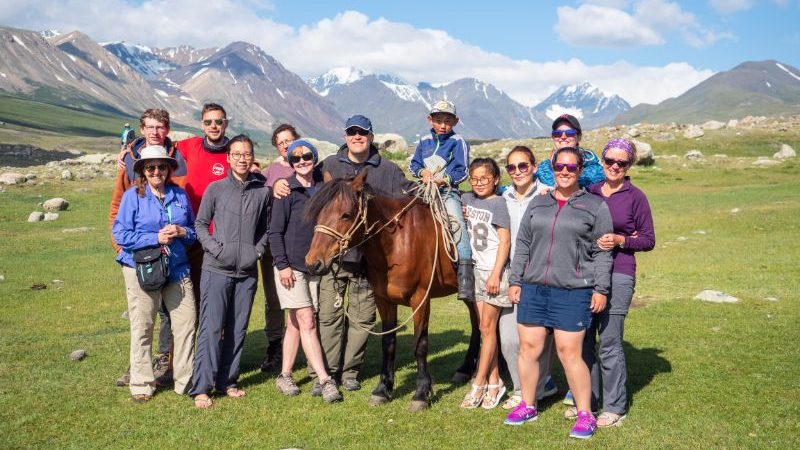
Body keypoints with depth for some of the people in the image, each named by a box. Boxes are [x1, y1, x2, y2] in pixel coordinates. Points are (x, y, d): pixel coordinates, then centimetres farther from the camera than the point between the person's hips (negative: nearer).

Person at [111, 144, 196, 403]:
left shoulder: (180, 195, 8)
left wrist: (181, 232, -8)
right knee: (142, 329, 5)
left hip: (177, 269, 3)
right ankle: (141, 384, 18)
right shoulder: (133, 196, -2)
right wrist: (156, 238, -15)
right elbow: (120, 234, -7)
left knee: (186, 325, 2)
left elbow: (195, 231, 14)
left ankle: (186, 380, 16)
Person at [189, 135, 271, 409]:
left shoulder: (263, 191, 5)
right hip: (217, 270, -3)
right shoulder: (216, 189, 0)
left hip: (247, 272, 3)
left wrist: (258, 250, -2)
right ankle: (201, 388, 2)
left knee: (238, 329, 10)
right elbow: (200, 224, 4)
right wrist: (216, 249, -9)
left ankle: (227, 381, 23)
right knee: (211, 329, -3)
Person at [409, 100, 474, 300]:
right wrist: (423, 172, -4)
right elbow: (413, 164, 17)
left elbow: (462, 171, -3)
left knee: (458, 224, -23)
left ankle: (465, 280, -26)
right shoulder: (424, 141, 14)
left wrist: (443, 179, -16)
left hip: (448, 191, -5)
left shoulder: (458, 143, 2)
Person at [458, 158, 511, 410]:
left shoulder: (498, 204, -9)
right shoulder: (467, 199, 9)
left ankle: (479, 385, 4)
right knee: (485, 327, 9)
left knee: (488, 327, -1)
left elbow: (505, 241, -12)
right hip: (476, 269, 7)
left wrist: (495, 274, -17)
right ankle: (494, 383, 17)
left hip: (494, 271, -7)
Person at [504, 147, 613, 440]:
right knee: (529, 348, 8)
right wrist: (515, 281, 9)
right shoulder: (538, 204, 13)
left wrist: (601, 288, -5)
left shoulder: (595, 206, 3)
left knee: (569, 353, -4)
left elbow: (602, 252, 1)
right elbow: (522, 245, 14)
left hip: (573, 292, -4)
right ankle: (528, 406, 25)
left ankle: (585, 414, 10)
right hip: (533, 288, 4)